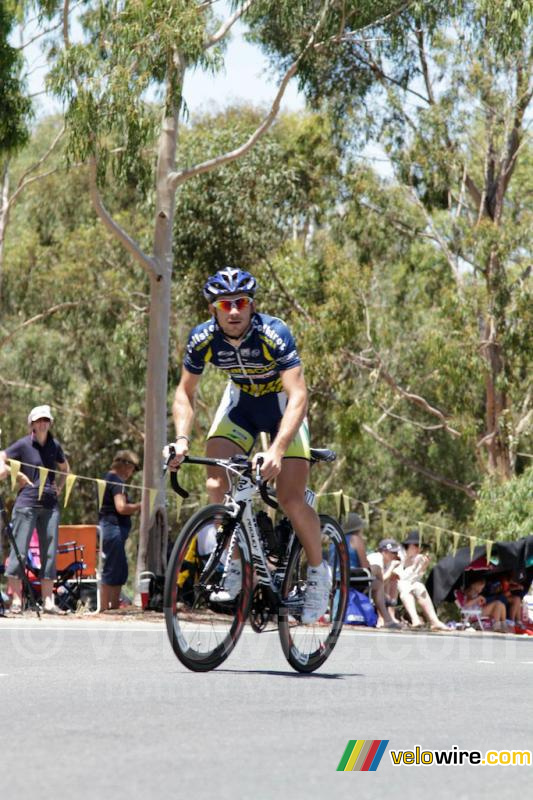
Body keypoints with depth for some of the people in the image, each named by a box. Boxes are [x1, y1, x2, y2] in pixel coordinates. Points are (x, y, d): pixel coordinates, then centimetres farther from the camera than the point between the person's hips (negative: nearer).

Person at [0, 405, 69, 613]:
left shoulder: (54, 446, 11)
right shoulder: (23, 444, -2)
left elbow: (64, 467, 27)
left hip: (50, 504, 5)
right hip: (27, 502, -5)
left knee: (49, 551, 5)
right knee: (19, 548, -6)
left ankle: (48, 601, 9)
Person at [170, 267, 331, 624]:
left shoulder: (274, 334, -33)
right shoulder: (203, 339, -21)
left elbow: (298, 397, -39)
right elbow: (185, 393, -7)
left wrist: (277, 450, -50)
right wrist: (182, 439, -24)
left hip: (282, 403, -4)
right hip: (241, 400, 4)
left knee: (290, 497, -14)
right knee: (217, 482, -17)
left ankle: (319, 571, 8)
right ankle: (233, 567, -1)